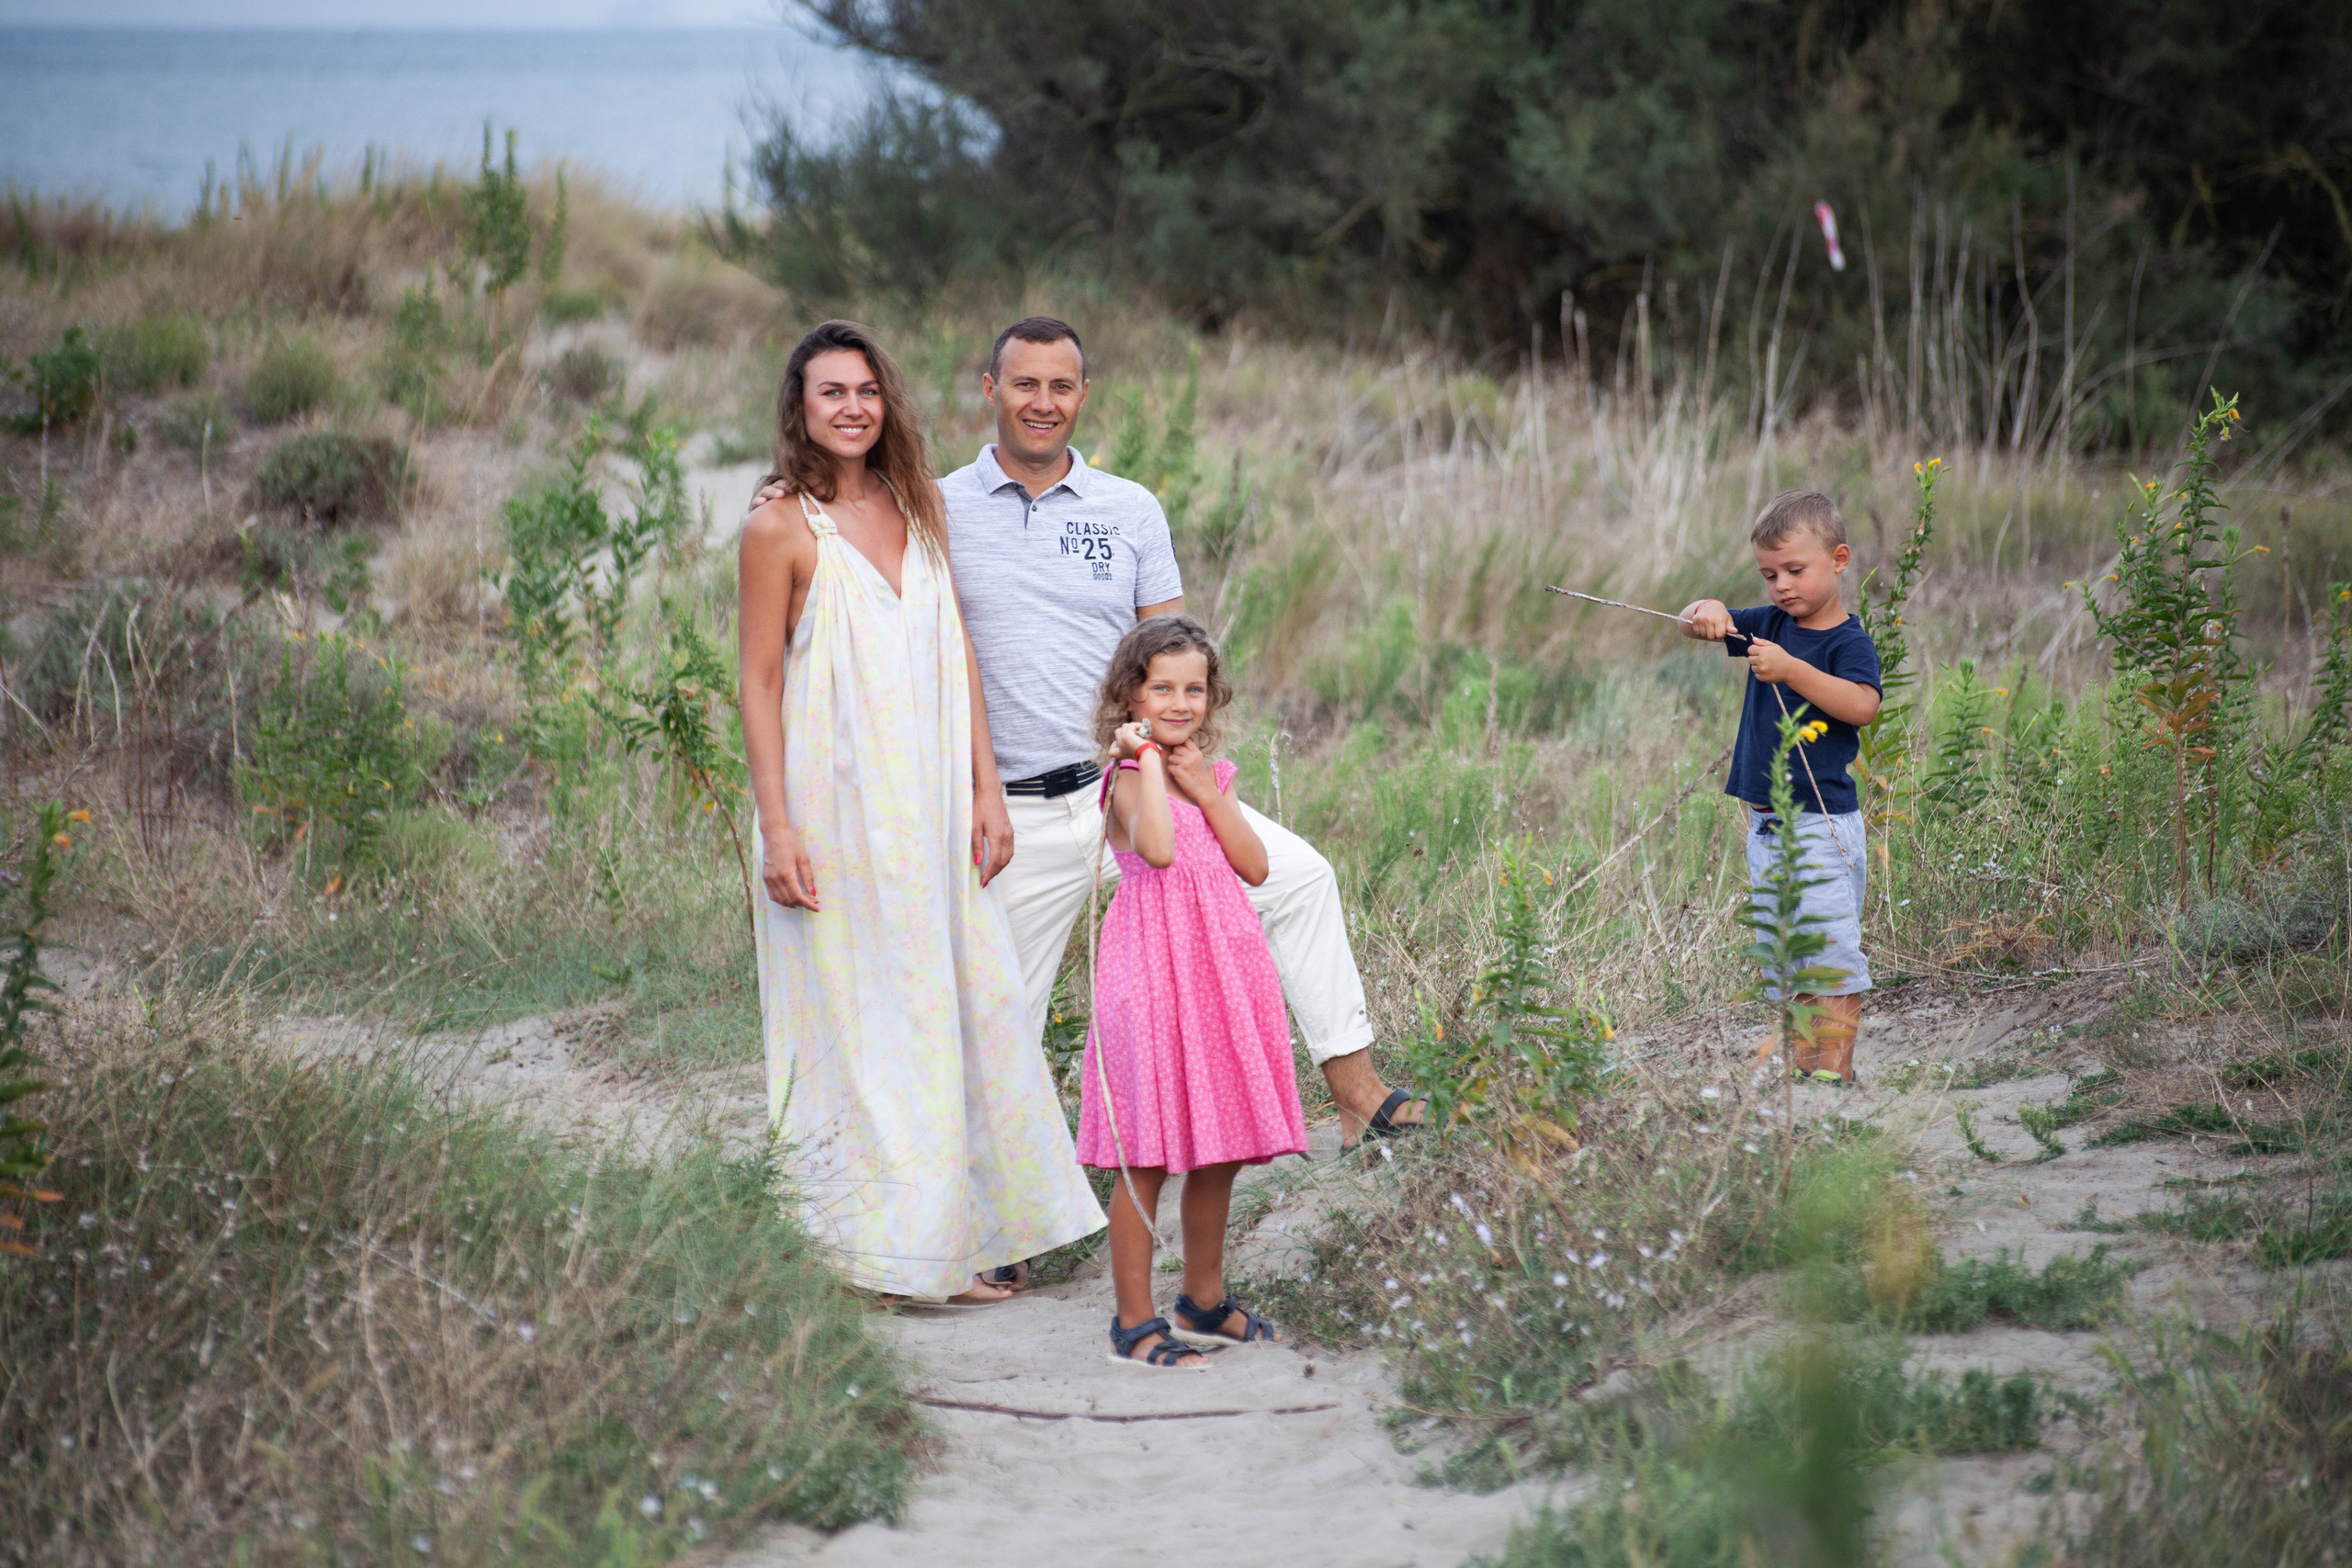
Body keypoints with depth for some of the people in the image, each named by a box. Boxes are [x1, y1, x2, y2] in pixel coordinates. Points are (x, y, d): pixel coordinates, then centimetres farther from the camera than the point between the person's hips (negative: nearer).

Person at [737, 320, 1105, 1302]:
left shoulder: (917, 512, 11)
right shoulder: (781, 529, -6)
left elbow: (957, 661, 13)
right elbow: (759, 683, -7)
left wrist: (986, 789, 7)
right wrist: (777, 828, -13)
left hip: (929, 809, 6)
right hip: (835, 807, -6)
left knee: (959, 1014, 5)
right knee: (849, 1025, -2)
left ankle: (950, 1245, 13)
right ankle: (845, 1259, 7)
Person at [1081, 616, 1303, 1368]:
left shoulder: (1212, 774, 14)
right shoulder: (1129, 777, -8)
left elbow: (1255, 867, 5)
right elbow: (1158, 848, -27)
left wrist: (1209, 792, -3)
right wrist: (1149, 759, -20)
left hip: (1224, 966, 7)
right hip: (1155, 966, -7)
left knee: (1221, 1151, 14)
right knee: (1144, 1157, -4)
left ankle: (1204, 1298, 29)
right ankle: (1135, 1321, 2)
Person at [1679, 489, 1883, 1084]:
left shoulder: (1849, 642, -11)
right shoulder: (1768, 625, 10)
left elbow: (1862, 705, -28)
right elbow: (1692, 623, 14)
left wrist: (1790, 669, -33)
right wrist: (1707, 611, -10)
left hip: (1821, 823, -7)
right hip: (1765, 823, 7)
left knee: (1830, 946, -8)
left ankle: (1834, 1064, -5)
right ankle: (1801, 1061, 17)